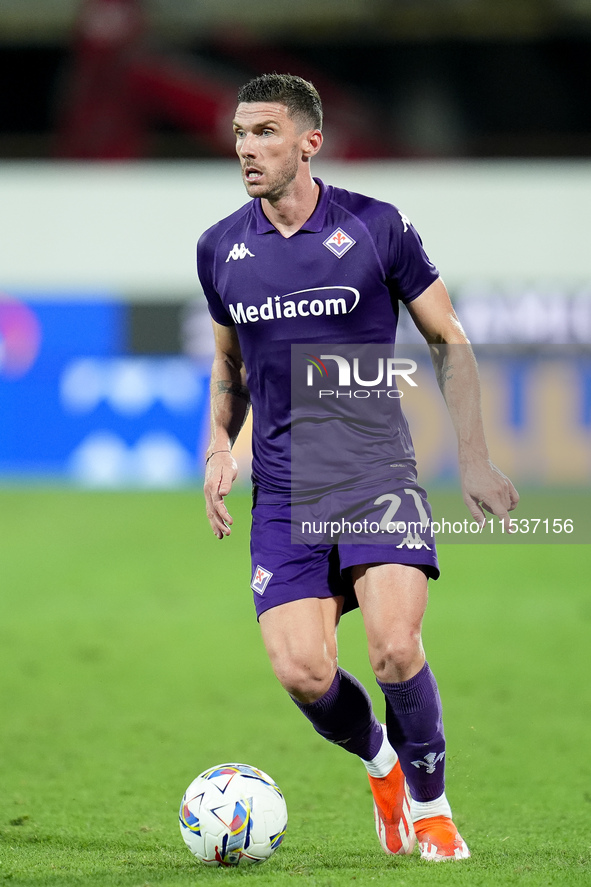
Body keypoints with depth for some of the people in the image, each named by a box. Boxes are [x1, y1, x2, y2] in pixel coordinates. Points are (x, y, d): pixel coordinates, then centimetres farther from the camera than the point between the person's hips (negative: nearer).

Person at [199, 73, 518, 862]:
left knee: (396, 650, -20)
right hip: (283, 486, 3)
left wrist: (475, 460, 0)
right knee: (301, 671, -12)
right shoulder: (221, 248, 5)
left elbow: (449, 341, 4)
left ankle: (430, 806, 5)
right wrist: (219, 448, 6)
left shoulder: (376, 227, -5)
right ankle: (380, 764, 21)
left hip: (376, 470, -3)